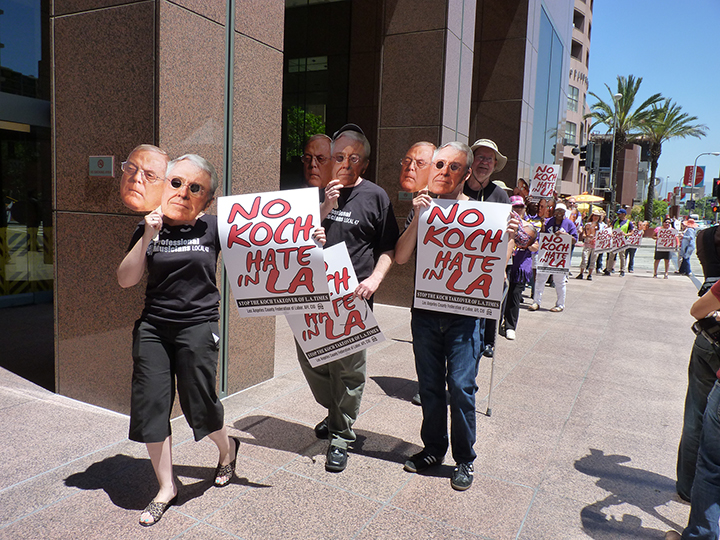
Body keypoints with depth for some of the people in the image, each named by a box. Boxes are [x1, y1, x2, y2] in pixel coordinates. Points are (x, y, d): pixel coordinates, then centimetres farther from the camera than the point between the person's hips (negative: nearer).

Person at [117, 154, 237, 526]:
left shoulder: (213, 227, -1)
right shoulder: (149, 229, 5)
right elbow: (125, 280, -1)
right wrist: (148, 237, -11)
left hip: (197, 326, -3)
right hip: (153, 327, 3)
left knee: (199, 404, 1)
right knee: (150, 406, 3)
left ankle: (227, 448, 36)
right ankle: (166, 488, 22)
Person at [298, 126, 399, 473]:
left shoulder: (375, 197, 3)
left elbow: (389, 247, 3)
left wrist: (375, 278, -13)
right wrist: (326, 207, -8)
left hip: (353, 294, -4)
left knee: (348, 368, 0)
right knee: (309, 358, 12)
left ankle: (340, 437, 17)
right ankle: (335, 413, 37)